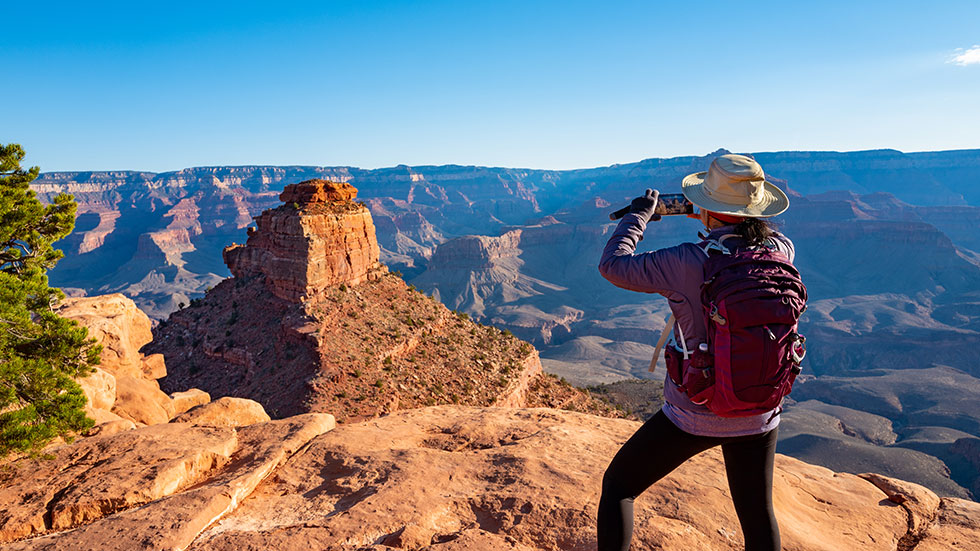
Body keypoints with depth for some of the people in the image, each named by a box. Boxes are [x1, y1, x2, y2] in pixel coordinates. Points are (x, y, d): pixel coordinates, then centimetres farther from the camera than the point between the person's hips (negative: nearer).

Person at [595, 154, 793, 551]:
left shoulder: (687, 263, -22)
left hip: (693, 415, -5)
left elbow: (612, 265, -12)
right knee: (758, 517, 24)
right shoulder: (776, 254, -7)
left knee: (617, 486, 15)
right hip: (758, 415, 5)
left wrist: (639, 214, 1)